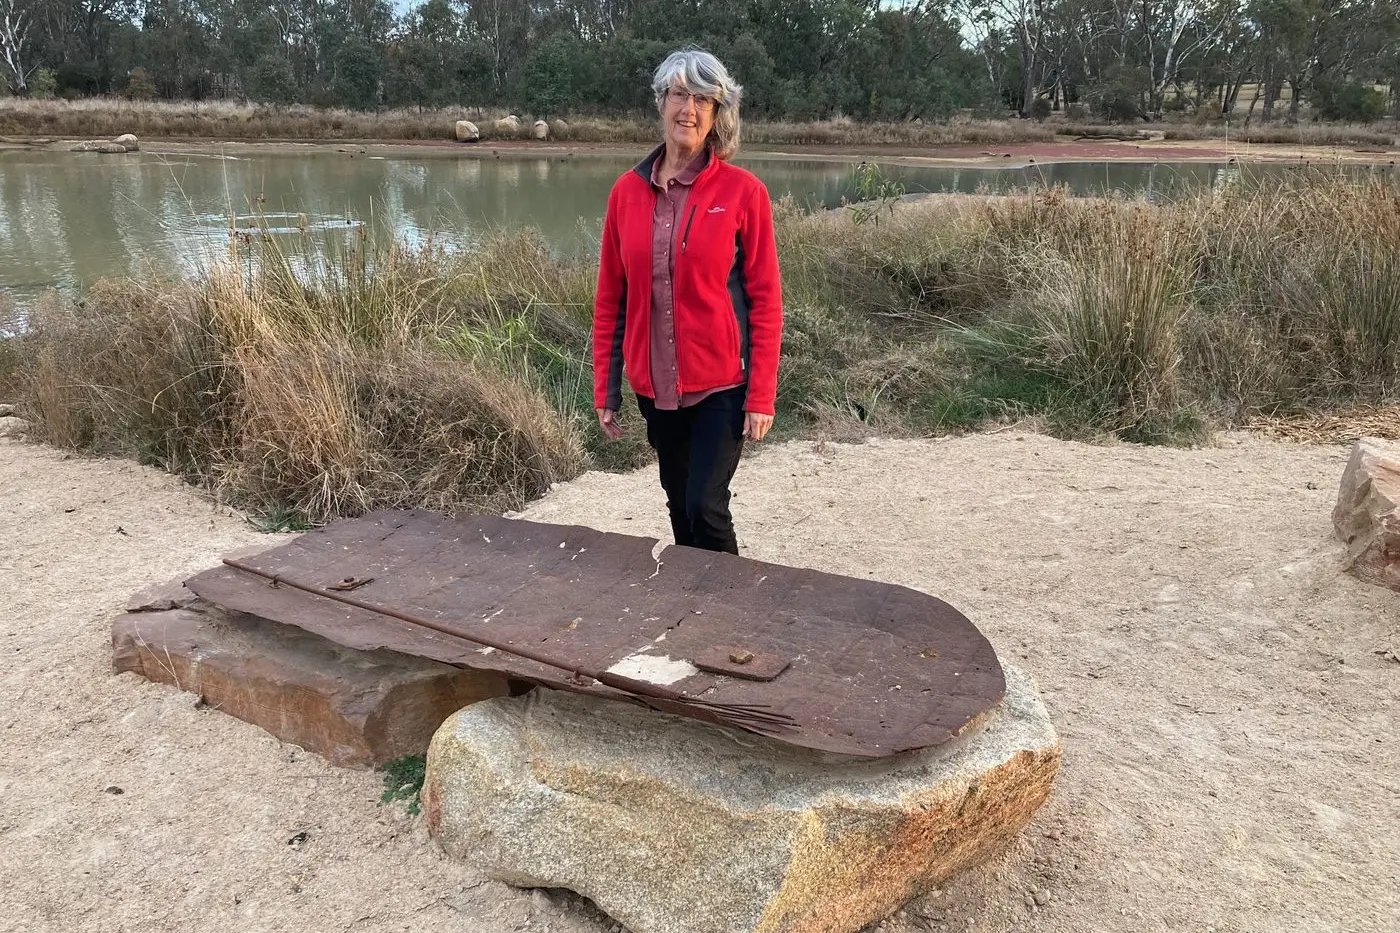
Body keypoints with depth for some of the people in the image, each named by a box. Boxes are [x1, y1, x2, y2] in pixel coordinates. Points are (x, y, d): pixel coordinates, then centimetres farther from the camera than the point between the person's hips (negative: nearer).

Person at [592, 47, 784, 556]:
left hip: (720, 385, -4)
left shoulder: (743, 191, -7)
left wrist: (761, 396, -11)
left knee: (706, 507, -9)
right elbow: (609, 298, 6)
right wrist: (605, 389, 6)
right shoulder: (628, 191, 2)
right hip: (654, 386, 4)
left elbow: (765, 300, -7)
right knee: (679, 507, 16)